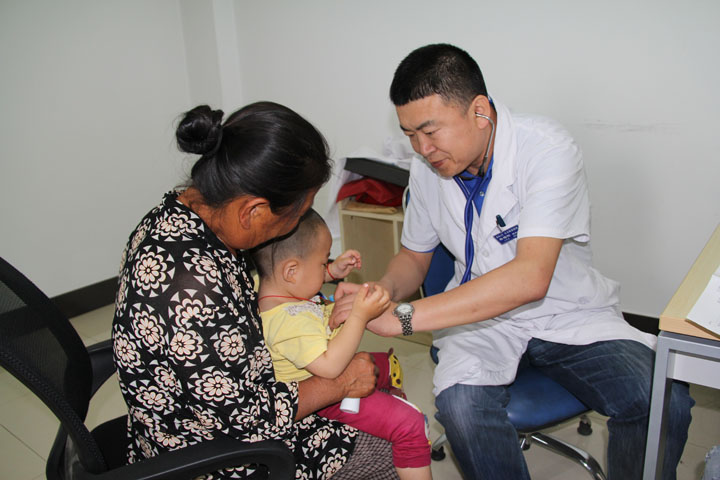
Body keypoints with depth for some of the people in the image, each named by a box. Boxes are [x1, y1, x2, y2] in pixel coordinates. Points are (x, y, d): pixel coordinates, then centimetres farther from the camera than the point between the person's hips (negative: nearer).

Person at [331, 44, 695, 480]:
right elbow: (414, 256, 12)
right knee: (461, 404, -29)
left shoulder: (547, 148, -21)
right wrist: (384, 291, -13)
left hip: (569, 315, -2)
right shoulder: (427, 167, -3)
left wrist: (403, 317, -35)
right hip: (481, 314, 3)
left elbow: (530, 277, -32)